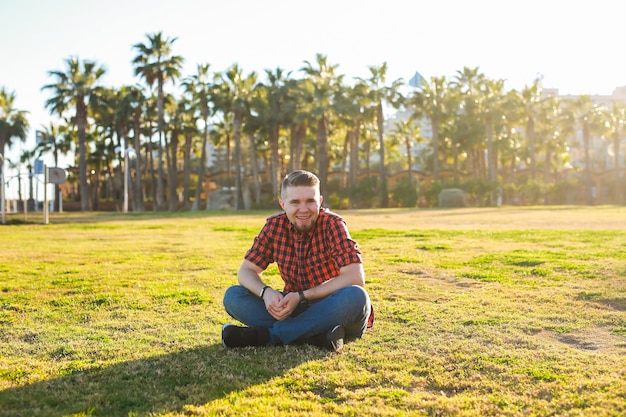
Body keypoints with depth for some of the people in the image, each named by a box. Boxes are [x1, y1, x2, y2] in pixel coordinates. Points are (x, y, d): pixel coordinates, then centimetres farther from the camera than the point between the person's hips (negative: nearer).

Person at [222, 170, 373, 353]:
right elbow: (246, 271, 0)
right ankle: (317, 336, -27)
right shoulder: (274, 225, -3)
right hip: (295, 309, 4)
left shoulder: (333, 224, -14)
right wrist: (265, 292, -24)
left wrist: (301, 296, -28)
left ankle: (265, 335, -28)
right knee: (232, 297, -14)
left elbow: (356, 278, -24)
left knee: (355, 297, -36)